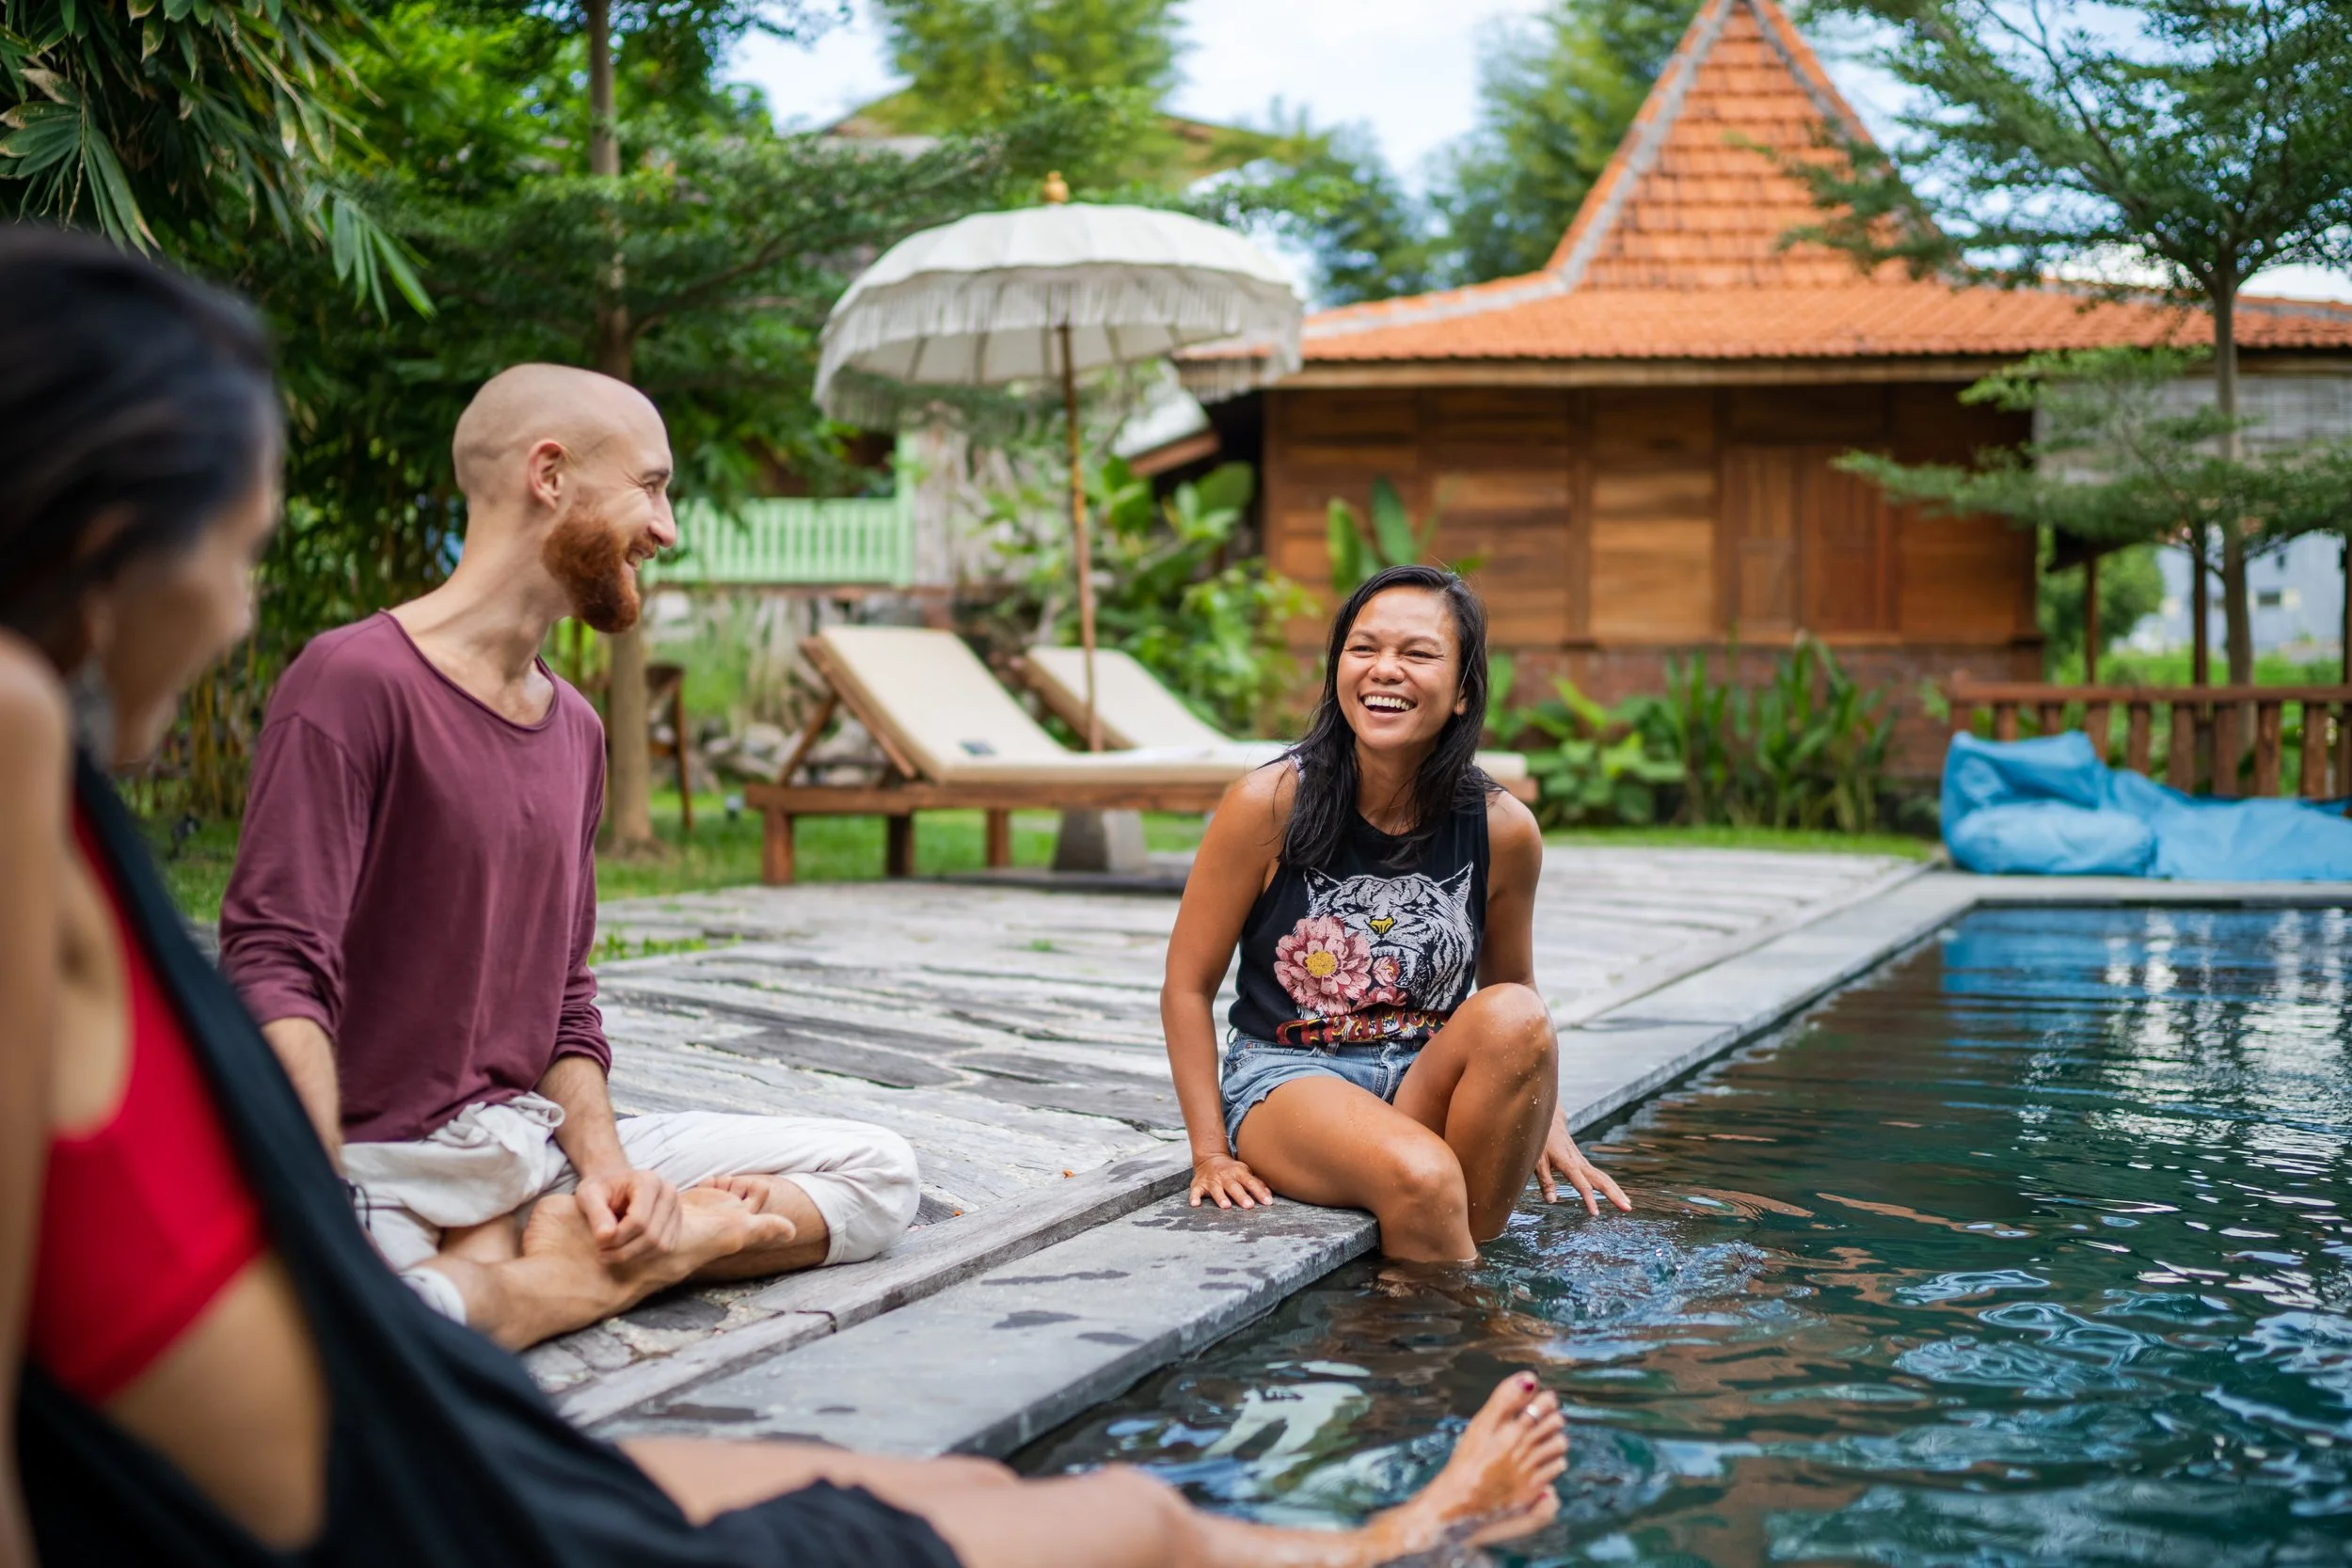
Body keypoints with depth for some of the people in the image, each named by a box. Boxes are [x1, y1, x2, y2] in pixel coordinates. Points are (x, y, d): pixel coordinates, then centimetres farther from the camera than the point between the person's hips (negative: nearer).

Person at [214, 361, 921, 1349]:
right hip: (385, 1167, -8)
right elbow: (276, 974, -18)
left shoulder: (574, 730, 15)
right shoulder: (354, 682, -11)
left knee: (878, 1173, 2)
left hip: (534, 1144, 8)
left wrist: (605, 1159, -3)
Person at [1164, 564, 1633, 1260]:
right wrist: (1213, 1153, -9)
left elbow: (1512, 993, 14)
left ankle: (1472, 1246, -16)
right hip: (1285, 1080, -3)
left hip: (1429, 1090, 4)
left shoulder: (1503, 830, -2)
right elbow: (1188, 986, -3)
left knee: (1517, 1017, -28)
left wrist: (1549, 1125, 0)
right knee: (1421, 1177, -34)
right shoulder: (1268, 805, -9)